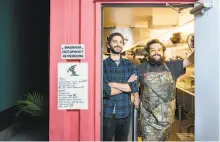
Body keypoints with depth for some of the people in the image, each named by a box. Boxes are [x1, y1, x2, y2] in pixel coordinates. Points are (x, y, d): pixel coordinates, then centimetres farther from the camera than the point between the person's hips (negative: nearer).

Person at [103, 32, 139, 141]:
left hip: (125, 113, 2)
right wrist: (127, 85, -9)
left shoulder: (130, 65, 4)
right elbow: (105, 91, -15)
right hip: (106, 113, -2)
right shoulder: (102, 65, -4)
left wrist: (113, 84, -14)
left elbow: (135, 88, -9)